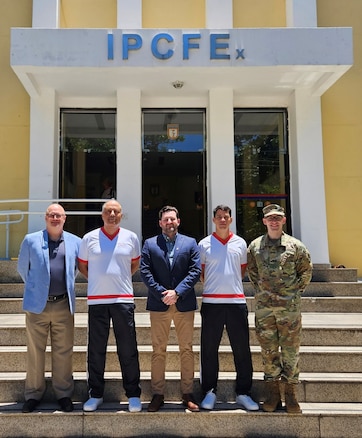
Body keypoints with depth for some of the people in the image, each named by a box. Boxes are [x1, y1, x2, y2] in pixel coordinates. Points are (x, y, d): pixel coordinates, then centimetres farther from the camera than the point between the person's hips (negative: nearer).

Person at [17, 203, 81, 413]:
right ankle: (33, 394, 22)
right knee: (35, 352, 8)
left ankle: (64, 394, 20)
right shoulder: (31, 240, 1)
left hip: (64, 305, 1)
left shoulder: (75, 242, 4)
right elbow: (22, 268, 12)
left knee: (64, 352, 7)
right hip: (37, 305, -1)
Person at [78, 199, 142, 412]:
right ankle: (95, 394, 21)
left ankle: (134, 395, 14)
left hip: (124, 299, 0)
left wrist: (123, 278, 9)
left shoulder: (131, 237, 5)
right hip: (97, 300, 1)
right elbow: (82, 265, 16)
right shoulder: (89, 238, 5)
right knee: (96, 349, 7)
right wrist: (98, 280, 8)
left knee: (128, 349, 3)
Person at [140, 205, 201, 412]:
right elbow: (145, 271, -1)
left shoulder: (190, 243, 7)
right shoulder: (150, 244, 7)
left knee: (187, 350, 6)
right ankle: (158, 394, 15)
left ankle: (188, 394, 17)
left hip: (184, 303, 0)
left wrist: (177, 292, -12)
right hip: (159, 304, 0)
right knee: (158, 351, 5)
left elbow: (195, 270, -1)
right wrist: (162, 293, -12)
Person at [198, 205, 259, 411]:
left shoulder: (240, 243, 8)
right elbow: (201, 272, 11)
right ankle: (210, 392, 19)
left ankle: (243, 393, 19)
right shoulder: (204, 244, 3)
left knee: (242, 349, 5)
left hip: (237, 301, 1)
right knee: (209, 349, 4)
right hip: (211, 302, -1)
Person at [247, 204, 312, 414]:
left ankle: (291, 394, 16)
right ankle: (273, 394, 18)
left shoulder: (295, 246, 1)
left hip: (290, 306, -1)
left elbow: (306, 271, 10)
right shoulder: (255, 246, 5)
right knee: (268, 350, 7)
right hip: (264, 307, 2)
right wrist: (261, 290, 10)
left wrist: (296, 290, 5)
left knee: (291, 351, 3)